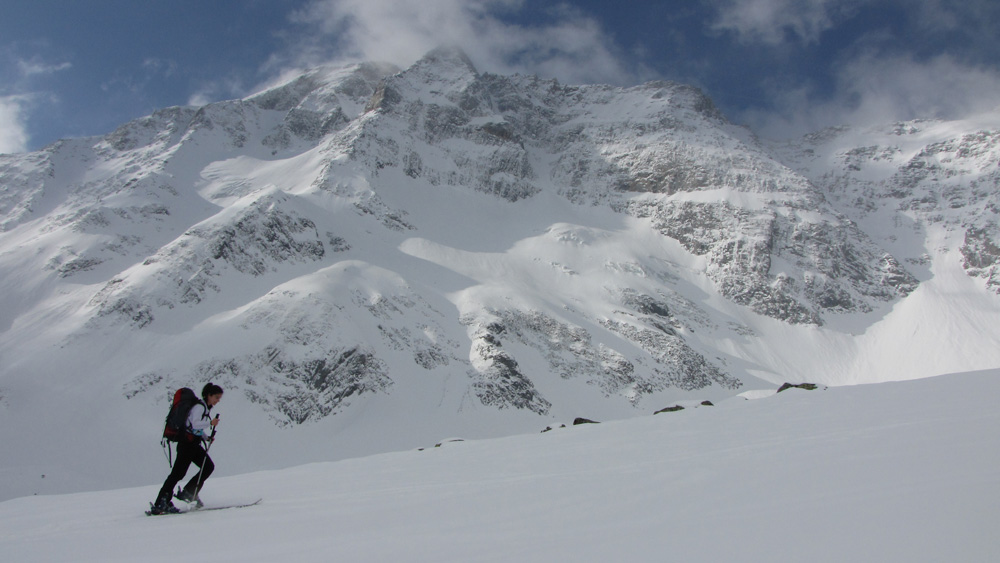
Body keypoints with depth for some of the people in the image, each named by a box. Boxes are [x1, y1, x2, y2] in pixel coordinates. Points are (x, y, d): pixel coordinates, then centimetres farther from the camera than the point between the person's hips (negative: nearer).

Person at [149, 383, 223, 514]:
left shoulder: (206, 408, 18)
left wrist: (206, 437, 9)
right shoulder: (199, 406, -11)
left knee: (209, 467, 1)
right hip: (187, 442, -10)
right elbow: (195, 424, -24)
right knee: (178, 472, -11)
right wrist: (210, 423, -22)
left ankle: (188, 493, 7)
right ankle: (160, 504, -7)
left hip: (194, 444, 10)